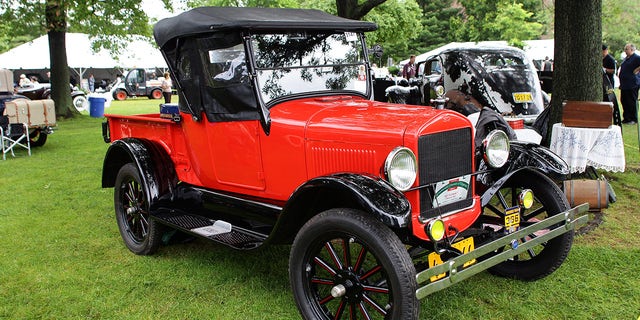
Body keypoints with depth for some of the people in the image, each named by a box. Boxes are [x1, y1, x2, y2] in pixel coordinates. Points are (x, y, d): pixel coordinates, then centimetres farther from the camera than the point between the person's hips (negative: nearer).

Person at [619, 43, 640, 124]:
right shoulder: (626, 58, 18)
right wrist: (619, 73, 20)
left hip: (632, 84, -9)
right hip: (624, 84, 9)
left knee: (632, 102, -4)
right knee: (624, 101, 11)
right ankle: (626, 118, 20)